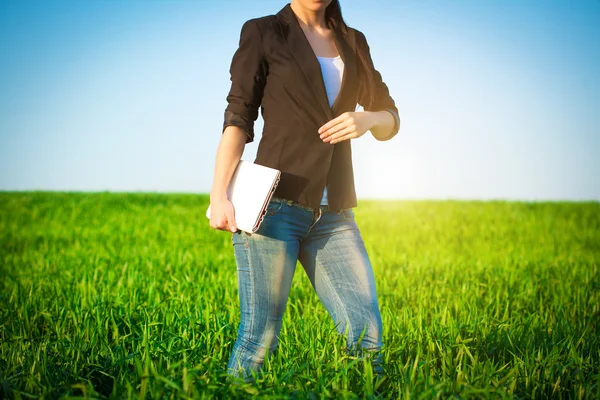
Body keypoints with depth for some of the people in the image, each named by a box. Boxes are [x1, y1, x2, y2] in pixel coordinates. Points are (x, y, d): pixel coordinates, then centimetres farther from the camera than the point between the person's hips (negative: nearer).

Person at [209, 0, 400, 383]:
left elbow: (390, 118, 20)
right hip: (275, 204, -4)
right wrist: (219, 195, -11)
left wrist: (367, 120, -4)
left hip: (334, 215, 4)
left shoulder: (354, 42, 18)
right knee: (260, 336, -6)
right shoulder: (263, 32, 6)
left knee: (367, 336, -6)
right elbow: (238, 118, 0)